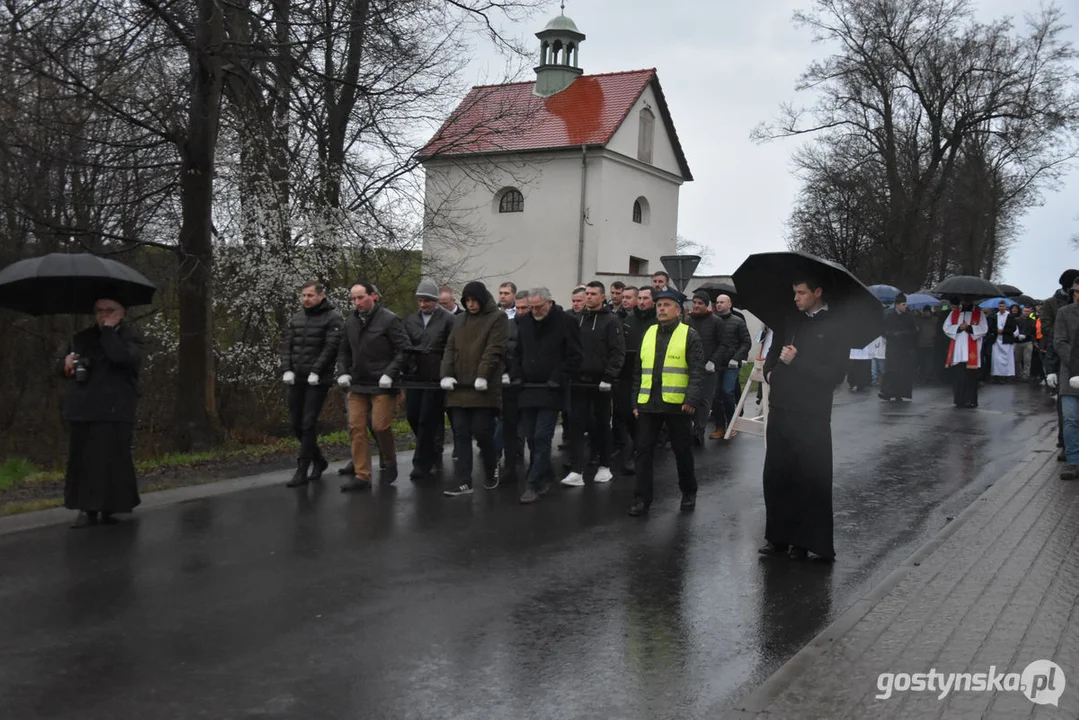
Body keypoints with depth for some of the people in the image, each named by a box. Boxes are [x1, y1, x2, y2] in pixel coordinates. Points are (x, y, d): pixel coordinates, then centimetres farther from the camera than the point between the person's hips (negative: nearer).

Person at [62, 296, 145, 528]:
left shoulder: (130, 335, 0)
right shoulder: (82, 338, 18)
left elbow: (122, 356, -23)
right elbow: (63, 367, 27)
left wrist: (109, 330, -14)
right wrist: (66, 365, 4)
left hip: (113, 412, -6)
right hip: (82, 410, 6)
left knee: (111, 460, -6)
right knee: (82, 460, 4)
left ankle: (109, 508, 2)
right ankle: (87, 509, 10)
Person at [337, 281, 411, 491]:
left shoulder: (389, 320, -10)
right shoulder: (350, 321, 8)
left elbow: (404, 349, -11)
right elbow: (344, 350, 18)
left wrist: (390, 374, -17)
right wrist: (343, 372, 3)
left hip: (382, 386, -6)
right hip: (357, 385, 6)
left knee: (380, 426, -7)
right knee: (356, 428, 2)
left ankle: (389, 463, 20)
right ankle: (362, 476, 7)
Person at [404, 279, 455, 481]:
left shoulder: (448, 319, -4)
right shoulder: (410, 320, 11)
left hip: (436, 377, -5)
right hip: (415, 376, 5)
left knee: (428, 420, -5)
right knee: (412, 416, 7)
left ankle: (422, 464, 2)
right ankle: (433, 451, 30)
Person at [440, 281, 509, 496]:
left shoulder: (498, 318, 0)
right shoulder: (459, 320, 18)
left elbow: (494, 349, -10)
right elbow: (450, 349, 12)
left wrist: (483, 375, -21)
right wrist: (446, 374, -3)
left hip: (484, 387, -5)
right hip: (459, 387, 5)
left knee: (481, 432, -4)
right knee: (461, 435, 2)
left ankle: (491, 469, 23)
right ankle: (463, 482, 3)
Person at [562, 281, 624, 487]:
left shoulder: (611, 321, -4)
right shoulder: (577, 319, 10)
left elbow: (618, 352, -10)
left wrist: (609, 377, -17)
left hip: (600, 383, -4)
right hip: (579, 381, 4)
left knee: (602, 424, 9)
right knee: (576, 424, -3)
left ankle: (604, 466, 23)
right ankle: (576, 471, -4)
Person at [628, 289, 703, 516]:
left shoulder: (689, 335, -1)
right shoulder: (648, 334, 13)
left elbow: (697, 370, -8)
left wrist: (692, 399, -19)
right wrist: (636, 401, 10)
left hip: (677, 404, -4)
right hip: (648, 403, 4)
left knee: (682, 451, 9)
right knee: (644, 451, 2)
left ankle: (688, 494, 26)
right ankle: (641, 498, 7)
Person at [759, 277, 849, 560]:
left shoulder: (835, 327, -6)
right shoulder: (791, 320, 12)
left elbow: (834, 373, -13)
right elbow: (773, 353, 24)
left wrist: (796, 362, -15)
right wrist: (770, 373, 4)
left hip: (811, 415, -6)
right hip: (780, 409, 6)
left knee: (809, 479, 1)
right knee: (776, 474, 9)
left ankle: (803, 540, 10)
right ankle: (778, 536, 19)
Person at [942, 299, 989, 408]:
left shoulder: (979, 313, 7)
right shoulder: (954, 313, 13)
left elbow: (983, 329, -3)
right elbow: (946, 327, 5)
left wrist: (969, 328, -16)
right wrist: (958, 327, -11)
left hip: (971, 352, -2)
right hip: (957, 351, 2)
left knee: (970, 376, -3)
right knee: (958, 376, 0)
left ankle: (971, 401, 2)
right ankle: (959, 400, 7)